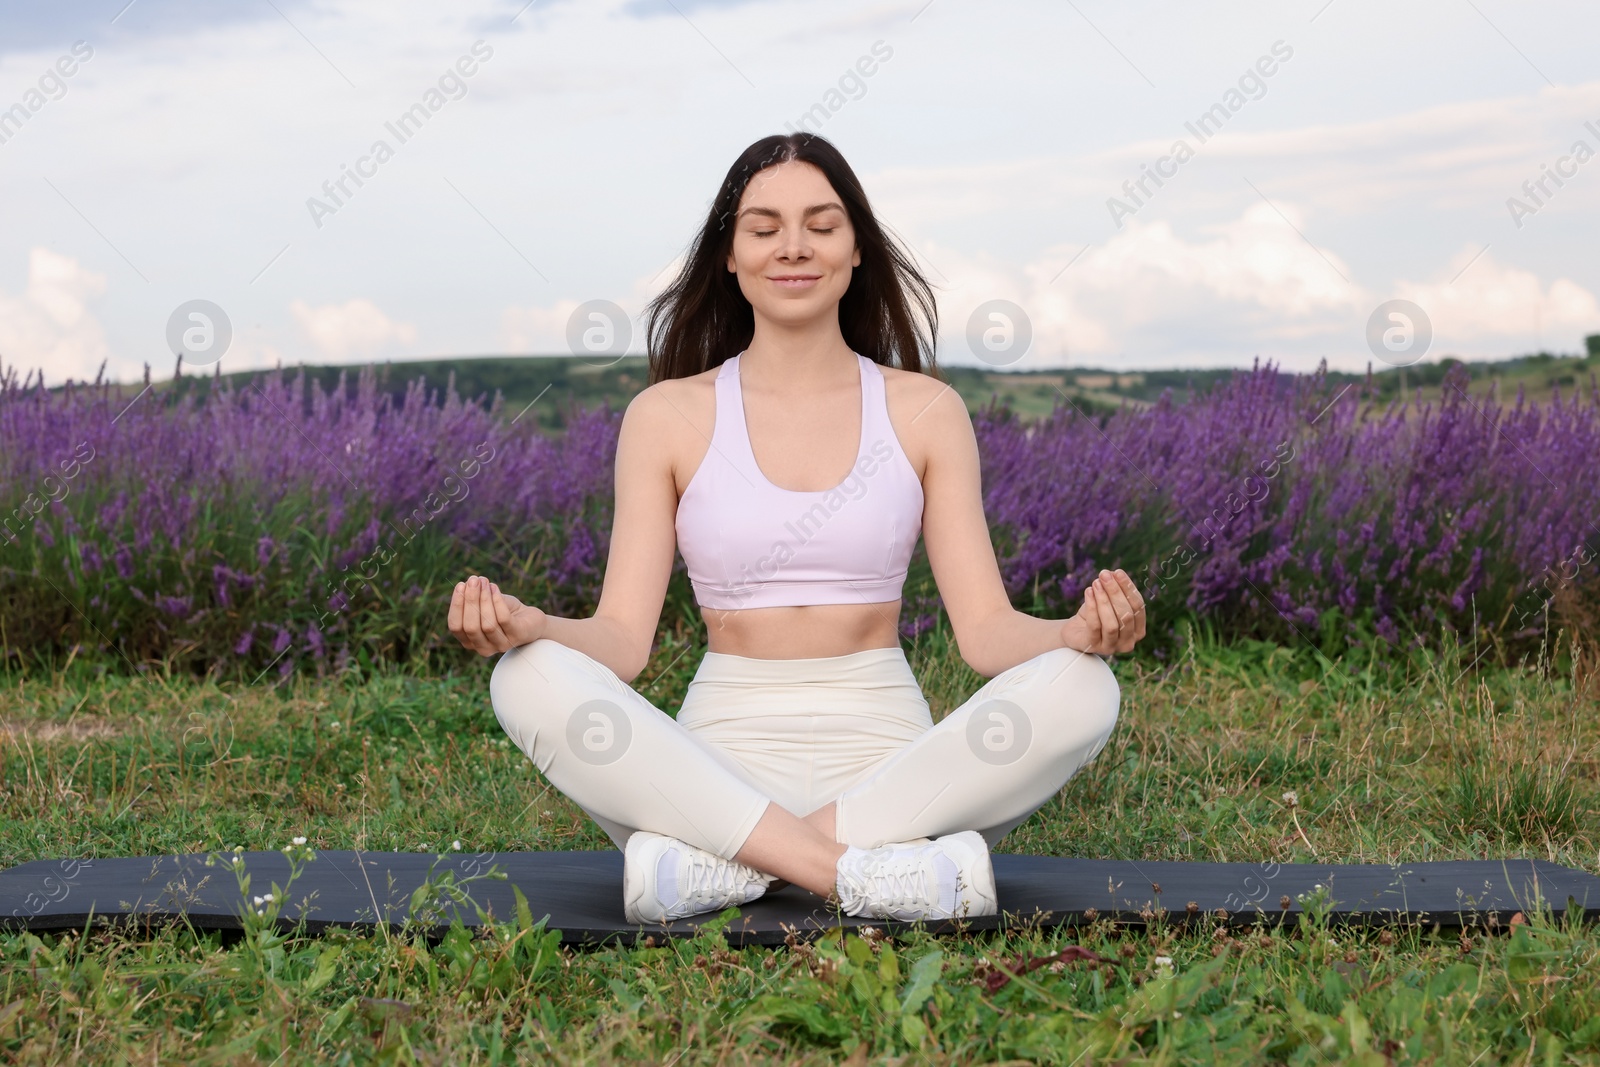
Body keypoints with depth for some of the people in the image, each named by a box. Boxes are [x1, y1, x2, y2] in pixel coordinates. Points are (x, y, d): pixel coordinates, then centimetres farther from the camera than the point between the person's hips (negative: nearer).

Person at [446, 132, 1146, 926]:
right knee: (531, 679, -28)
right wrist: (525, 625, -25)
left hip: (889, 762, 1)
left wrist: (1077, 633, -23)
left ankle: (726, 864, -27)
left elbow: (985, 629, 0)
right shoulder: (667, 416, 5)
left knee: (1080, 690, -27)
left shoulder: (925, 412, 7)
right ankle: (871, 874, -32)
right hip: (723, 759, -1)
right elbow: (623, 637, -2)